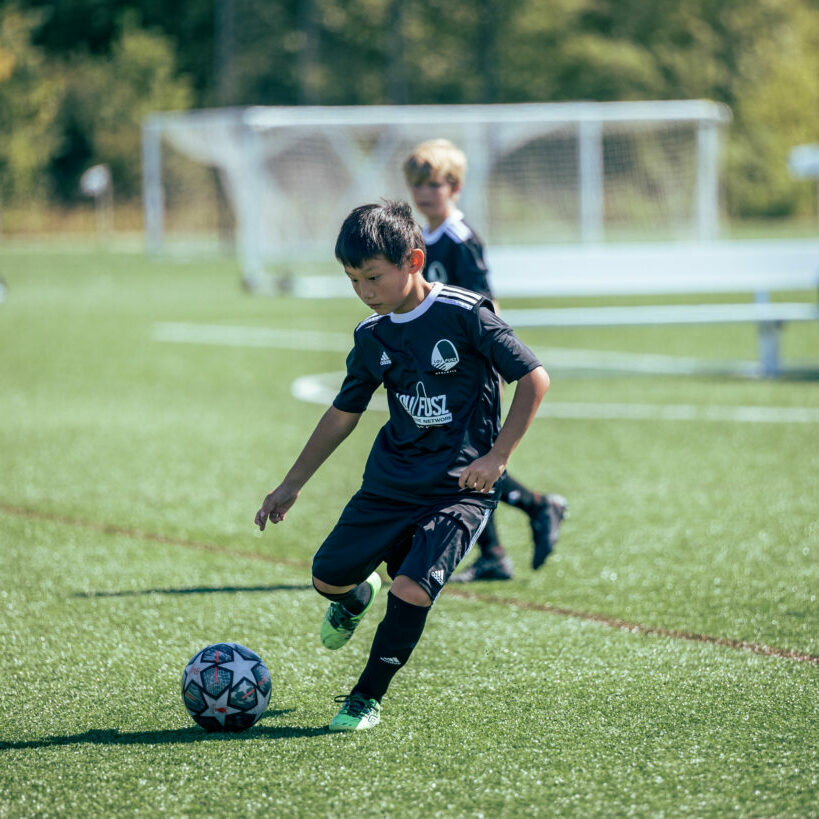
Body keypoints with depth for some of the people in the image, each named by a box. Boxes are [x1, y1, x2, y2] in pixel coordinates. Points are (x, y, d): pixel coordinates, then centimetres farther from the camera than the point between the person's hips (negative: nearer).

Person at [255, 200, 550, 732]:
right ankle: (358, 597, 40)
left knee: (412, 589, -21)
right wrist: (291, 486, 18)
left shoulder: (465, 315, -14)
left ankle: (368, 699, -4)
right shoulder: (372, 337, 3)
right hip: (390, 481, 6)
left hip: (460, 488, -6)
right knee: (328, 576, 2)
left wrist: (497, 455, -17)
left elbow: (535, 379, -12)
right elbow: (343, 414, 16)